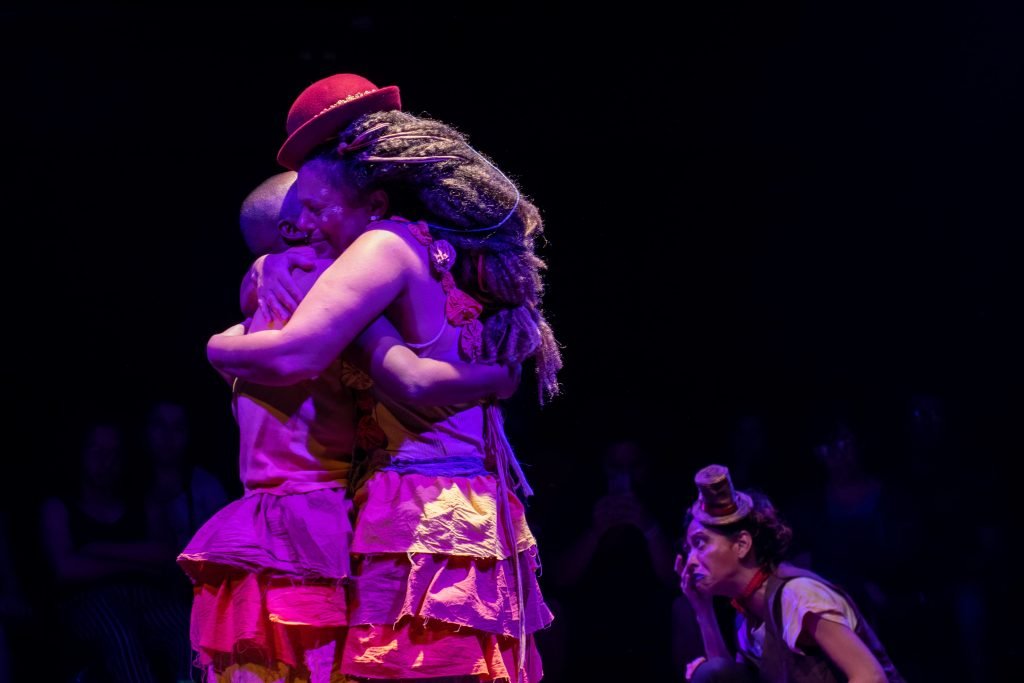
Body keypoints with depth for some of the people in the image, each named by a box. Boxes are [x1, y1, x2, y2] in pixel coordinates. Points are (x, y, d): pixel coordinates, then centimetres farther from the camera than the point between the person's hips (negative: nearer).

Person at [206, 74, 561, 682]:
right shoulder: (460, 257, 16)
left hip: (417, 517, -9)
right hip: (481, 516, 9)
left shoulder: (391, 244, -9)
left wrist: (219, 347, -1)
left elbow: (294, 355, -23)